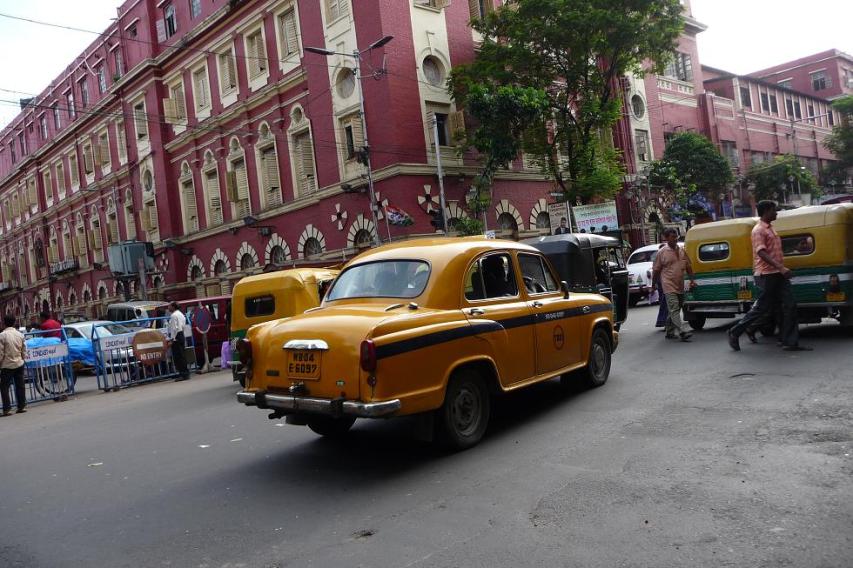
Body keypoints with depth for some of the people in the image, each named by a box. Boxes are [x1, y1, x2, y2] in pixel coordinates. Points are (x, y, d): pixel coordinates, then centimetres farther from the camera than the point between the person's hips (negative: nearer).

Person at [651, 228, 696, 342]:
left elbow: (688, 267, 18)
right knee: (674, 310, -13)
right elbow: (656, 270, 0)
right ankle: (683, 332, -19)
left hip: (680, 286, 6)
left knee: (674, 311, 12)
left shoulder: (682, 251, 11)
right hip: (669, 286, -6)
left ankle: (669, 332, 23)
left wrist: (692, 280, 8)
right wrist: (653, 286, 2)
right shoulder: (661, 252, -5)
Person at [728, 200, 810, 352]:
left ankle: (791, 342, 4)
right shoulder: (758, 230, -11)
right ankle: (735, 332, 11)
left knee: (790, 306, 0)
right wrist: (780, 267, -33)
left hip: (778, 275, 9)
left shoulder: (770, 228, 18)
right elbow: (761, 253, -24)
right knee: (762, 309, -3)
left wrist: (782, 268, 23)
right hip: (766, 275, -9)